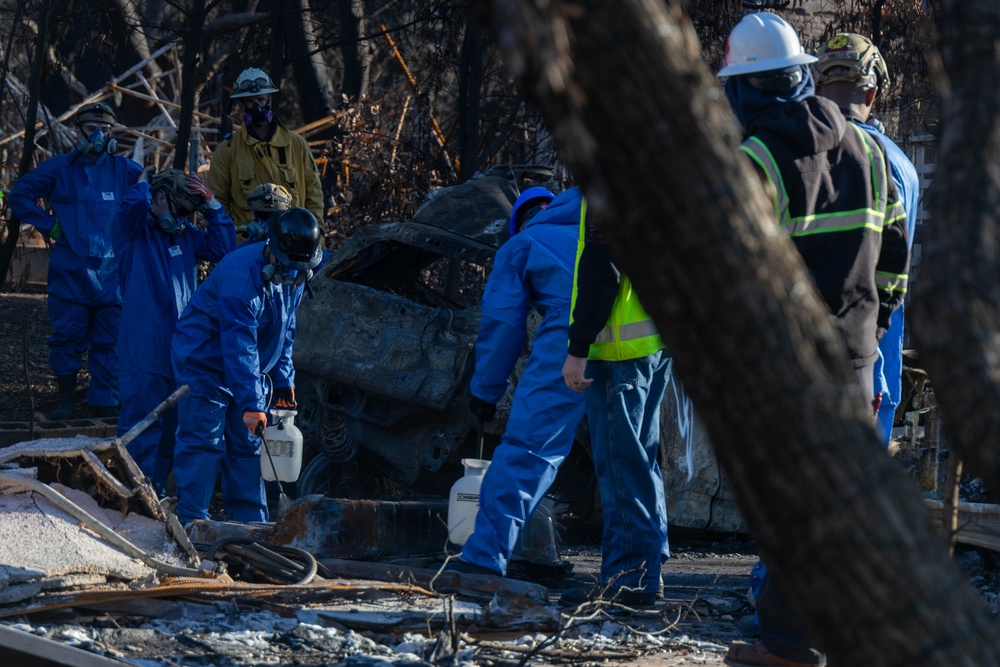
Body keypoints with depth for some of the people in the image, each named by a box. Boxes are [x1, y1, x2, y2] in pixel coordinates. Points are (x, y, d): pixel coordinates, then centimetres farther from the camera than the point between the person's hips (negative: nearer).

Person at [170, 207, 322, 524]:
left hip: (248, 370, 8)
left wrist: (283, 380, 5)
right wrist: (250, 403, -41)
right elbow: (239, 346, -36)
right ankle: (192, 521, -12)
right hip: (205, 363, -8)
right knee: (203, 444, -13)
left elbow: (285, 332, 12)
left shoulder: (293, 277, -3)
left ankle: (251, 523, 13)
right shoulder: (241, 275, -31)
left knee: (247, 444, 8)